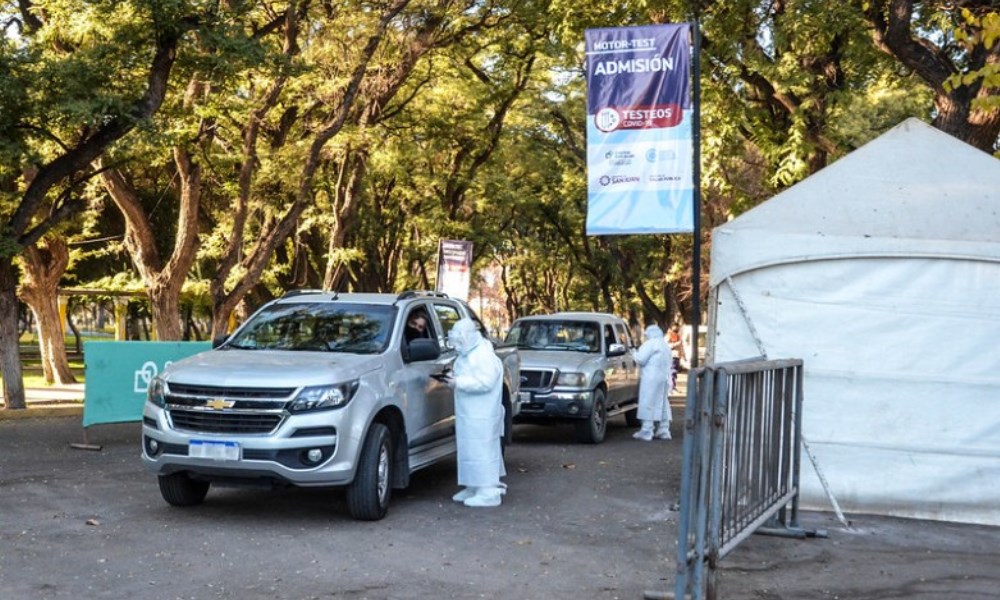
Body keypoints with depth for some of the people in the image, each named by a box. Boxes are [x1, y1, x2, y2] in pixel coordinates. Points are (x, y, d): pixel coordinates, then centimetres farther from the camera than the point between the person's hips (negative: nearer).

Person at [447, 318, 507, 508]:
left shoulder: (484, 355, -17)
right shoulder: (467, 354, 14)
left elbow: (485, 382, -24)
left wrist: (459, 382, -22)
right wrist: (455, 377, 5)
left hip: (482, 416, -10)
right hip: (468, 414, 10)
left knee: (482, 450, -9)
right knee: (470, 450, 14)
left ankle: (489, 492, -6)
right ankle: (474, 487, 22)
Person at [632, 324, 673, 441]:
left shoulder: (650, 344, -9)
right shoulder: (665, 345, 20)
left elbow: (640, 359, -12)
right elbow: (669, 363, 23)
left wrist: (636, 353, 5)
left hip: (651, 378, -9)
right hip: (664, 377, 9)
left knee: (648, 403, -8)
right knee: (662, 404, 12)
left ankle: (646, 432, -12)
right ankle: (663, 431, 13)